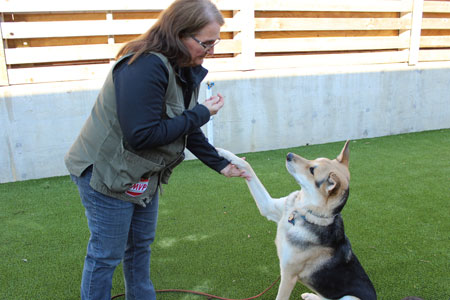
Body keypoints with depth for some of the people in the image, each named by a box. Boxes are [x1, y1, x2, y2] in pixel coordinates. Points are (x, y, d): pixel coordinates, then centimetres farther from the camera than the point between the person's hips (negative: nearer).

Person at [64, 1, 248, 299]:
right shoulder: (144, 67, -29)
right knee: (106, 254, 7)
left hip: (145, 173, 9)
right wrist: (201, 114, -23)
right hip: (107, 172, -9)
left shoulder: (187, 70, 1)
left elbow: (187, 128, 9)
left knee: (141, 244, 22)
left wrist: (221, 164, 7)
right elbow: (141, 135, -31)